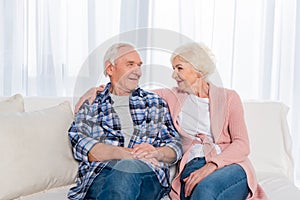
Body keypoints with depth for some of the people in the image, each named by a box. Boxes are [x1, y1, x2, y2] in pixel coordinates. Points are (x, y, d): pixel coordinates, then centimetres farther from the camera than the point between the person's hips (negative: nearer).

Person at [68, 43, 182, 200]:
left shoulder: (155, 103, 24)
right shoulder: (90, 104, 17)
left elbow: (176, 146, 16)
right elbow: (79, 143, -1)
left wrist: (156, 152, -9)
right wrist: (125, 153, -17)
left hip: (147, 174, 1)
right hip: (100, 174, -1)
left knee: (128, 167, -36)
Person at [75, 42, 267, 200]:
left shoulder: (228, 98, 10)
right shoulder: (173, 97, 18)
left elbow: (242, 144, 0)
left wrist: (211, 166, -15)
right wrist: (98, 89, 3)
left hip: (230, 165, -1)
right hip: (193, 167, 1)